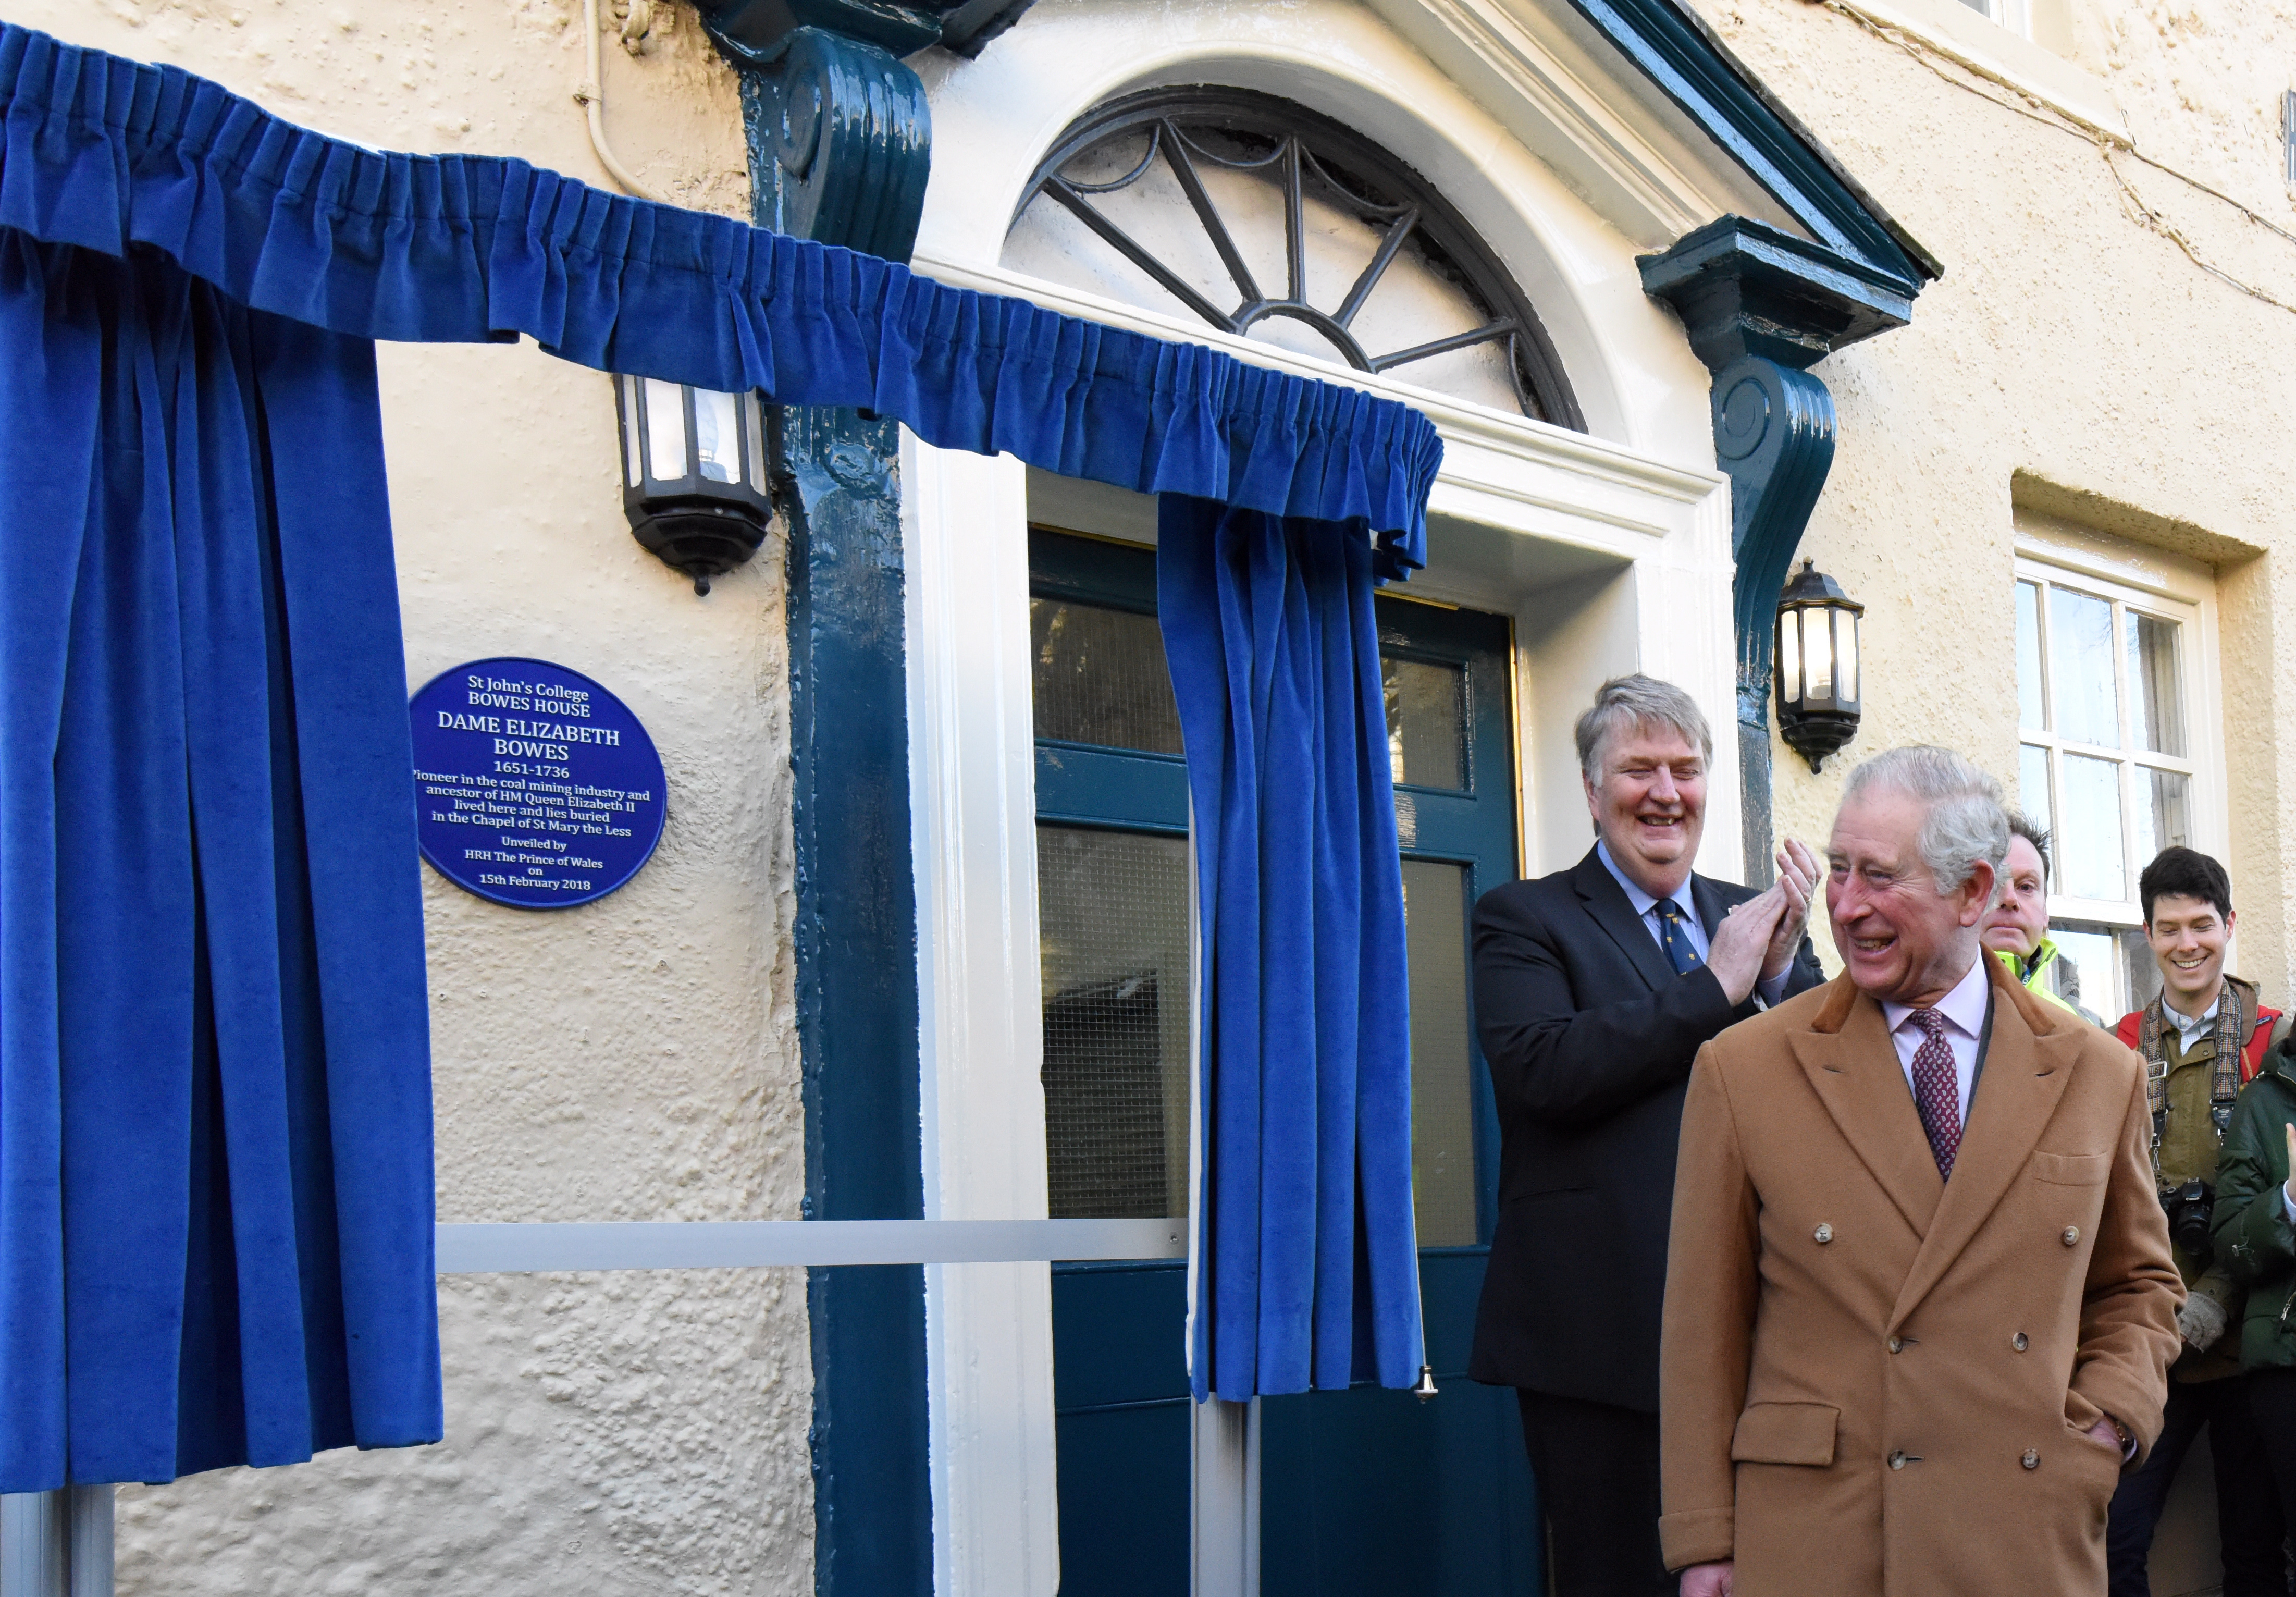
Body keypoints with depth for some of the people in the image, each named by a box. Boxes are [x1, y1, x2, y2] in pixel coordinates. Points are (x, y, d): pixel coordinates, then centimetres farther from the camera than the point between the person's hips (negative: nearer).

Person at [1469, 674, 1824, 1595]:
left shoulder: (1753, 921, 14)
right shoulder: (1523, 921, 0)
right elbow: (1542, 1068, -18)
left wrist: (1781, 971, -10)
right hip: (1603, 1330, -4)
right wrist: (1715, 986, -13)